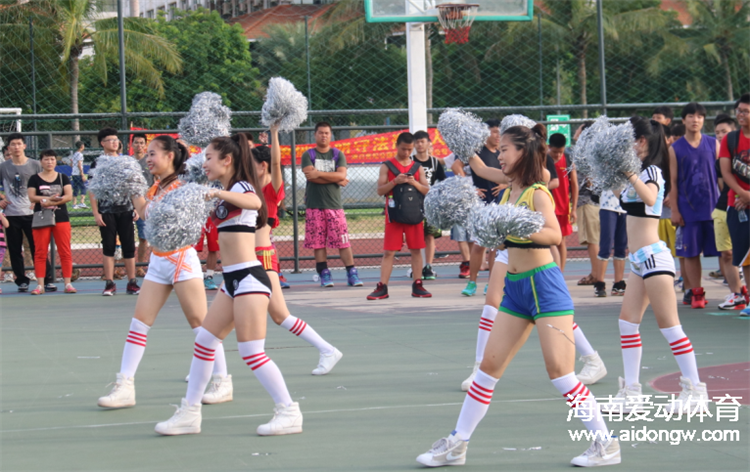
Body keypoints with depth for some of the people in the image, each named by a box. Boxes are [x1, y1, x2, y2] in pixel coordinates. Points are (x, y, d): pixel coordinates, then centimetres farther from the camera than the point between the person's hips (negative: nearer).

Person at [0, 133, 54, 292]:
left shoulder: (35, 165, 3)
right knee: (15, 250, 3)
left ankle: (48, 280, 1)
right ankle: (22, 281, 12)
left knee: (37, 249, -3)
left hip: (31, 213, -2)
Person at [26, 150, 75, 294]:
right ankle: (40, 285, 0)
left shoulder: (63, 178, 7)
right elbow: (31, 197, -6)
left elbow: (69, 196, -5)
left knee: (65, 251, -2)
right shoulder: (34, 179, 5)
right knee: (40, 252, -2)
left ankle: (68, 283, 1)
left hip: (61, 218, 1)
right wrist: (50, 198, -20)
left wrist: (49, 202, -16)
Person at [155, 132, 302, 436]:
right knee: (204, 341, 8)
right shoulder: (227, 195, 17)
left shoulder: (240, 187, -10)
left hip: (249, 278, -10)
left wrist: (218, 194, -47)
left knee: (251, 352, -11)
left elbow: (254, 202, -35)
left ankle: (289, 413, -5)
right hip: (233, 282, 10)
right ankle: (189, 414, 13)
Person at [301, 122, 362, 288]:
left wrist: (319, 173, -13)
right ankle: (324, 275, 5)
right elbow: (310, 176, -11)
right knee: (318, 242, -1)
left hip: (334, 204, 0)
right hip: (314, 204, 0)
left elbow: (342, 174, -6)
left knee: (343, 241, -5)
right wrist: (336, 180, -8)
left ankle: (352, 274, -4)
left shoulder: (338, 155, 10)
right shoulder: (308, 155, 6)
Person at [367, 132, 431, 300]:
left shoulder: (418, 167, 10)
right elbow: (380, 190, -3)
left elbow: (427, 190, 7)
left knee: (416, 250, 3)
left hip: (414, 215, 2)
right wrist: (395, 181, -16)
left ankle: (417, 286, 9)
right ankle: (382, 287, -3)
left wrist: (414, 183, -11)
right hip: (394, 215, -2)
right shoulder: (387, 166, 3)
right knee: (389, 251, -3)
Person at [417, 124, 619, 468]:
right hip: (516, 288, 8)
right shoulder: (507, 193, 11)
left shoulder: (537, 194, -12)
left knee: (559, 371, -9)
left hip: (545, 285, -8)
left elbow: (554, 235, -28)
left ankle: (606, 444, 0)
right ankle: (456, 445, 14)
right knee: (489, 366, 9)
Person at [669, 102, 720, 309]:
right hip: (688, 208, 0)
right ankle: (695, 292, 7)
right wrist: (674, 211, -2)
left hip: (712, 206, 0)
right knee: (690, 253, 0)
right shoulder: (675, 149, 4)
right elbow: (673, 182, 4)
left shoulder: (713, 144, 7)